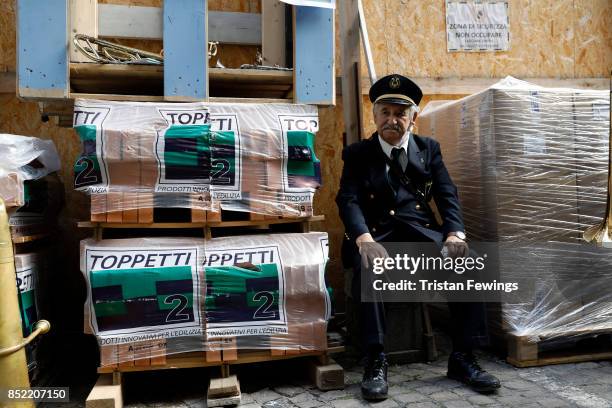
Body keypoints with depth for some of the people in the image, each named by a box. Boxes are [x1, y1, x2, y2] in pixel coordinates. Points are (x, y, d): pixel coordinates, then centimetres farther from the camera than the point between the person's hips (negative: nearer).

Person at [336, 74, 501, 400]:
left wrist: (455, 233, -15)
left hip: (422, 232, 2)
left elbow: (447, 196, 6)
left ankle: (462, 358, -13)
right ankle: (376, 362, -25)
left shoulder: (429, 149, 17)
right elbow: (348, 200, -4)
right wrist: (364, 238, -25)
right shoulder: (357, 153, 10)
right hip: (377, 235, -2)